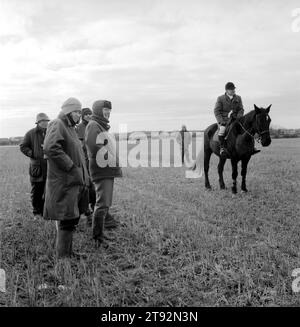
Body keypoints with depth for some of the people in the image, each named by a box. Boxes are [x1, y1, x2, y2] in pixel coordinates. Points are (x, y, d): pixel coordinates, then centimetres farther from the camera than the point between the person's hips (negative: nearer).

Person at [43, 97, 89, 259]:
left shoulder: (70, 128, 20)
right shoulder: (57, 125, -10)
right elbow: (50, 148, -26)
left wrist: (83, 175, 15)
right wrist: (71, 167, -22)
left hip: (75, 182, 10)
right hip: (64, 182, -10)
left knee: (72, 218, 14)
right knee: (67, 220, -5)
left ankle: (67, 252, 25)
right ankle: (62, 256, 5)